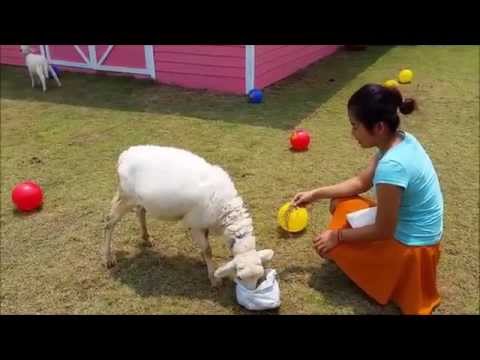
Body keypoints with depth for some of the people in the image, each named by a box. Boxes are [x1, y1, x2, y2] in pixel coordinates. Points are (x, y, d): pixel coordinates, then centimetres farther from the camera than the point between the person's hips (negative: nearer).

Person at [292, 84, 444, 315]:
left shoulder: (392, 166, -35)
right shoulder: (401, 140, -6)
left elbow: (383, 231, -24)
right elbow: (362, 182, 6)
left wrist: (338, 237, -10)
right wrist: (315, 194, 3)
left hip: (409, 246, -9)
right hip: (409, 228, 9)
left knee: (327, 245, 0)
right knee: (339, 204, 13)